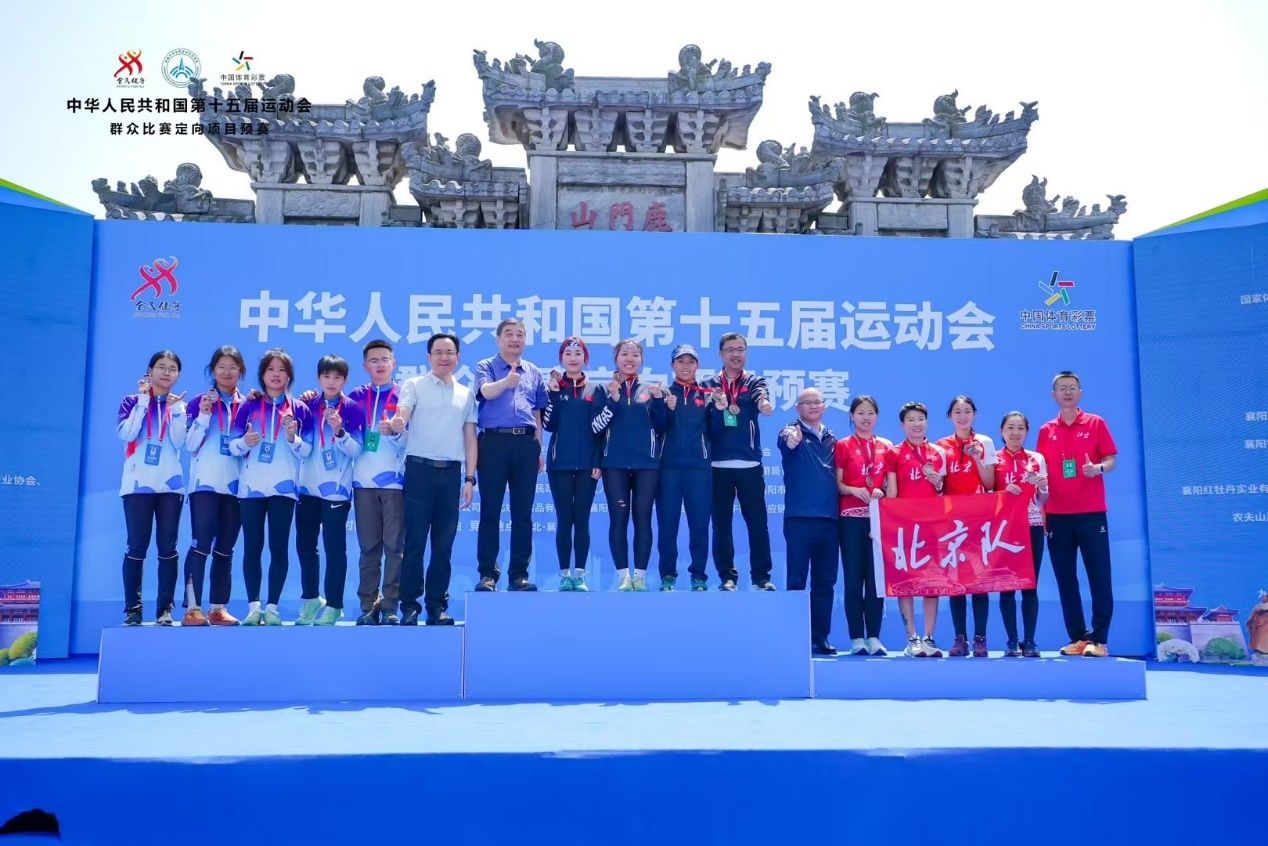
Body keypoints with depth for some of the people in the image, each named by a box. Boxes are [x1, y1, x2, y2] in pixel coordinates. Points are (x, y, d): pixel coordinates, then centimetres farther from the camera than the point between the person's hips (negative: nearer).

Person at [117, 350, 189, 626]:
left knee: (168, 548, -1)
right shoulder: (133, 401, 7)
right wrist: (144, 399, -8)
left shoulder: (180, 405, 12)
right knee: (137, 547, -5)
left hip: (170, 484, 2)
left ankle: (165, 609, 3)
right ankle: (132, 609, 1)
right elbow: (126, 433, -13)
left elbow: (179, 442, -4)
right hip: (138, 483, -2)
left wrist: (176, 408, -8)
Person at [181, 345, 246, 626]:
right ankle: (193, 608, -9)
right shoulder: (201, 401, 6)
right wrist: (204, 414, -12)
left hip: (235, 484, 3)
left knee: (225, 548, 5)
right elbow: (190, 445, -1)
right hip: (205, 483, -2)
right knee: (201, 543, -10)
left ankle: (218, 608, 9)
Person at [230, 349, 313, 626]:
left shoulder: (299, 409, 6)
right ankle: (253, 606, 8)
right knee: (252, 547, 1)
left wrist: (292, 438, -15)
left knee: (279, 547, -1)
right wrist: (245, 442, -15)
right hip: (251, 486, 1)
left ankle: (272, 607, 5)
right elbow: (232, 446, 6)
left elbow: (307, 452, 4)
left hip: (283, 487, -1)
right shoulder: (248, 406, 8)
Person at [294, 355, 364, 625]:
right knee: (305, 546, 10)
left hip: (336, 490, -4)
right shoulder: (309, 405, 6)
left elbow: (356, 450, -8)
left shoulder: (351, 408, -3)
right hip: (307, 487, 4)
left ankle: (333, 605, 7)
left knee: (334, 549, -2)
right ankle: (310, 600, 25)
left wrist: (339, 430, -23)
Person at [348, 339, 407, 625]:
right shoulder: (356, 397, 13)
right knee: (368, 547, 5)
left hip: (394, 480, -2)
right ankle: (368, 605, 10)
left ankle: (390, 606, 3)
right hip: (364, 481, 2)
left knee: (394, 545, -2)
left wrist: (393, 432, -21)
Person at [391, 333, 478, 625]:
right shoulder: (415, 385, 5)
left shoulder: (466, 393, 15)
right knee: (415, 541, -2)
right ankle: (410, 605, 6)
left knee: (444, 544, 6)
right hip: (420, 469, -3)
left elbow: (470, 438, 15)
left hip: (451, 472, 3)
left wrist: (470, 478, 8)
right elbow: (401, 416, -12)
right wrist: (396, 423, -36)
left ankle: (437, 605, 14)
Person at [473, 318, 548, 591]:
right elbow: (486, 391, -18)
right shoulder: (486, 367, 5)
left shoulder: (534, 372, 16)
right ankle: (487, 573, 5)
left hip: (526, 443, 3)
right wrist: (506, 381, -39)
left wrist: (538, 449, 14)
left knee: (523, 512, 5)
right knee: (490, 511, -1)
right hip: (494, 441, -3)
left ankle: (519, 573, 12)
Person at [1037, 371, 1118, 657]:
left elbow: (1112, 460, 2)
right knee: (1065, 579, 4)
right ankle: (1077, 638, 12)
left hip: (1092, 513, -2)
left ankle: (1099, 640, 3)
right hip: (1057, 515, 3)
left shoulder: (1096, 424, 4)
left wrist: (1099, 467, -20)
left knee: (1100, 577, -3)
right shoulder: (1045, 431, 10)